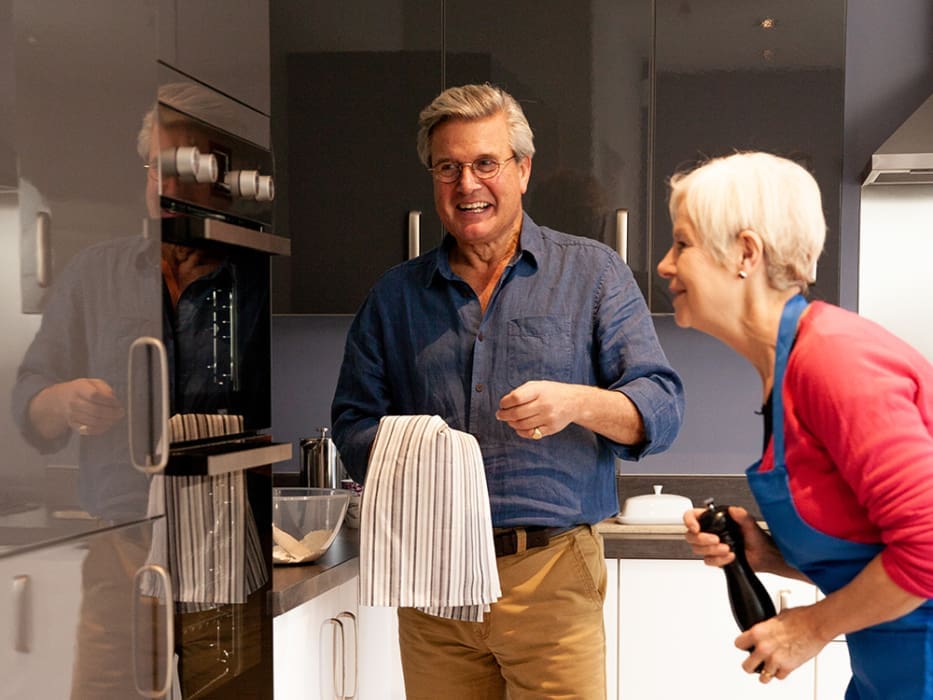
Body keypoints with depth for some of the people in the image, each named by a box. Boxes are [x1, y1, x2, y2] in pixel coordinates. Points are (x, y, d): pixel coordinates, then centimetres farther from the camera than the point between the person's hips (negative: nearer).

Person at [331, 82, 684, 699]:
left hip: (552, 578, -2)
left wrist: (579, 404, -22)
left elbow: (662, 408, -2)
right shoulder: (395, 296, 11)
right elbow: (353, 422, 11)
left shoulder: (592, 273, 4)